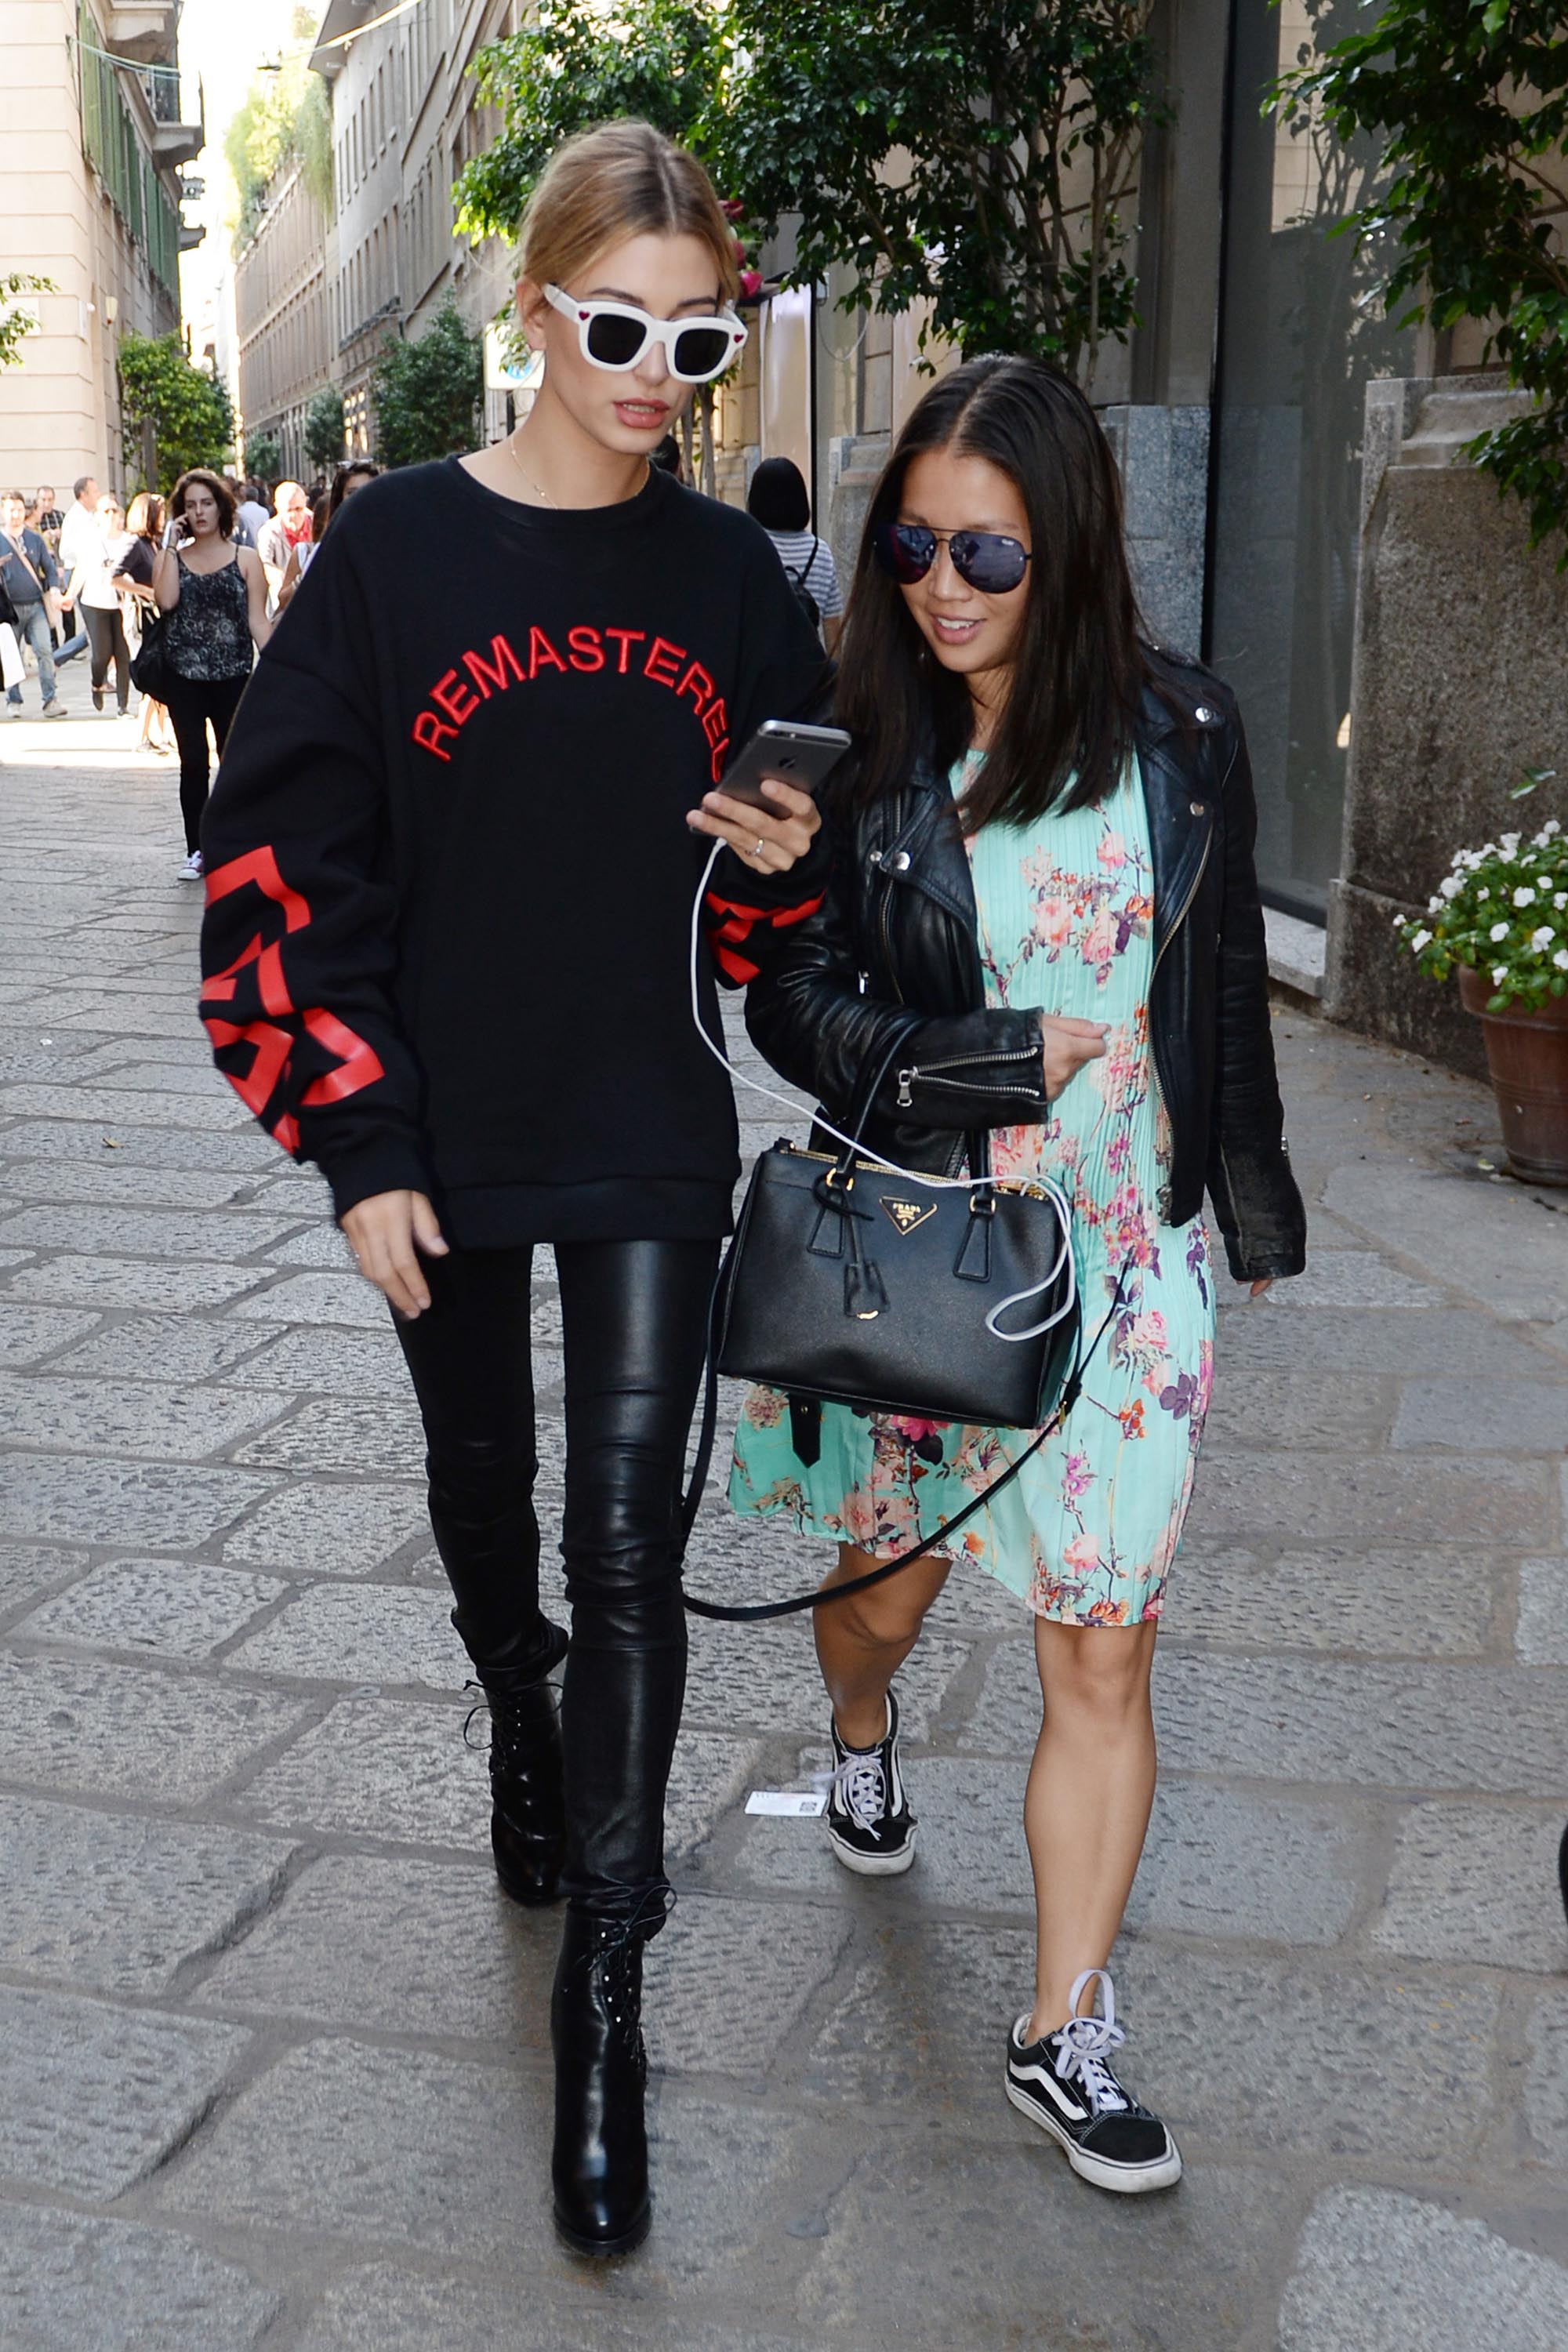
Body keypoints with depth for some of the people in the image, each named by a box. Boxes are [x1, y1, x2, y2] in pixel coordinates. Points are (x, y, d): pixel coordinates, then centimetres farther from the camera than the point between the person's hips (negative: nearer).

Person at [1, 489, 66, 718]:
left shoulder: (35, 539, 10)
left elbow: (49, 568, 13)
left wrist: (53, 589, -4)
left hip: (36, 605, 1)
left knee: (45, 651, -9)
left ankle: (50, 699, -8)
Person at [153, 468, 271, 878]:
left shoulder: (245, 559, 5)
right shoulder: (172, 556, 8)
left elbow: (258, 621, 2)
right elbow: (165, 601, -11)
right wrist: (170, 547, -6)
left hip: (233, 676, -1)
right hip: (185, 676, 1)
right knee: (193, 764, 3)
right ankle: (196, 850, 10)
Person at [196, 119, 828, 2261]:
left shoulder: (727, 572, 0)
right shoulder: (395, 546, -7)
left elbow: (776, 867, 11)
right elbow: (283, 859, -7)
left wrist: (788, 860, -14)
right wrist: (357, 1147, -10)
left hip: (651, 1140, 0)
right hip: (442, 1142, 0)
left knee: (629, 1544, -3)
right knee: (482, 1480, 19)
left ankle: (603, 1999, 8)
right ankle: (521, 1725, 50)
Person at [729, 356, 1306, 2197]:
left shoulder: (1178, 736, -2)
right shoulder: (863, 751, -5)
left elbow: (1226, 996, 8)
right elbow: (792, 1008, -6)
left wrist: (1256, 1208, 14)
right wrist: (1004, 1062, -18)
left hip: (1124, 1257, 1)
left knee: (1105, 1653, 2)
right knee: (889, 1584, 16)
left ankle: (1064, 2037, 18)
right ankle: (862, 1737, 54)